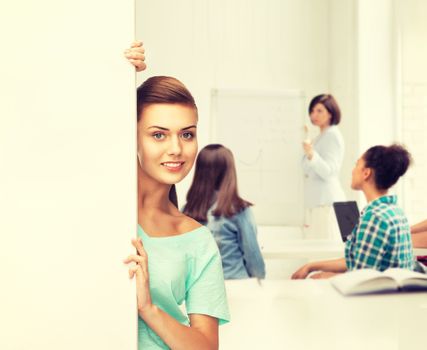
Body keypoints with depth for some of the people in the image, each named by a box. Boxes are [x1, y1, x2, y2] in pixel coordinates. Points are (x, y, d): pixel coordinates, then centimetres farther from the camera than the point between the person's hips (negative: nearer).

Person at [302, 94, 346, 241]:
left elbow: (328, 171, -20)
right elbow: (307, 169, 23)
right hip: (315, 202, 9)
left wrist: (311, 154, -35)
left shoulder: (333, 135, -8)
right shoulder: (321, 137, 19)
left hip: (327, 203, -9)